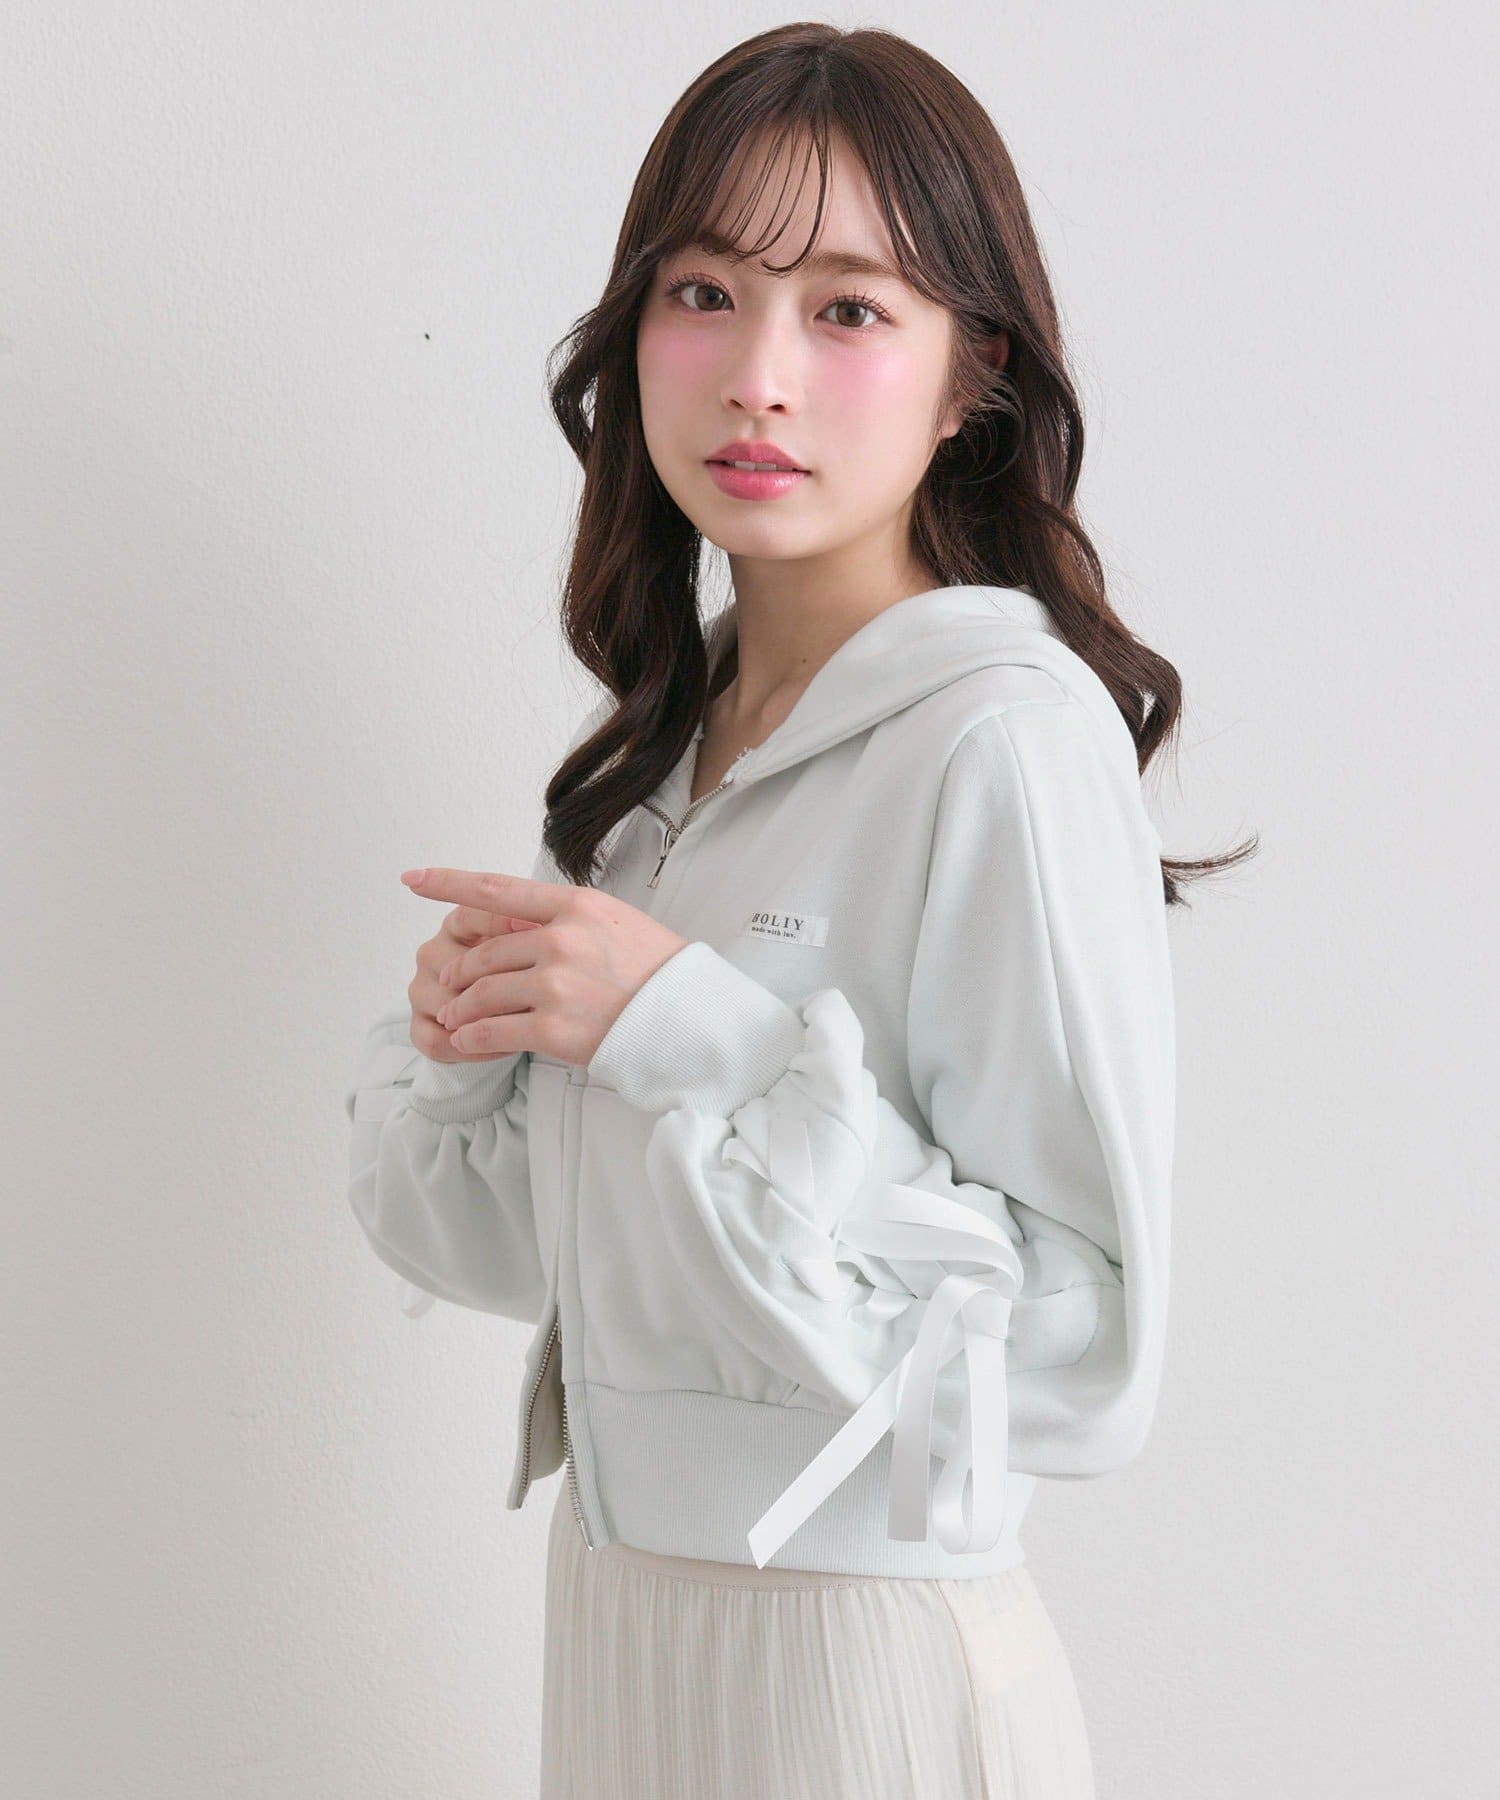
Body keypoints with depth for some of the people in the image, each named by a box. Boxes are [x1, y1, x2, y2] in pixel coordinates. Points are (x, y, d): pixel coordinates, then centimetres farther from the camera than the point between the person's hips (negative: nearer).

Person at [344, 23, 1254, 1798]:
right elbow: (550, 1248, 9)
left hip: (859, 1638, -6)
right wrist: (463, 1052, -10)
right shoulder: (665, 733, 4)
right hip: (613, 1588, 6)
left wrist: (692, 1035, -24)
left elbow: (1093, 1339, -21)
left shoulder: (1008, 737, -17)